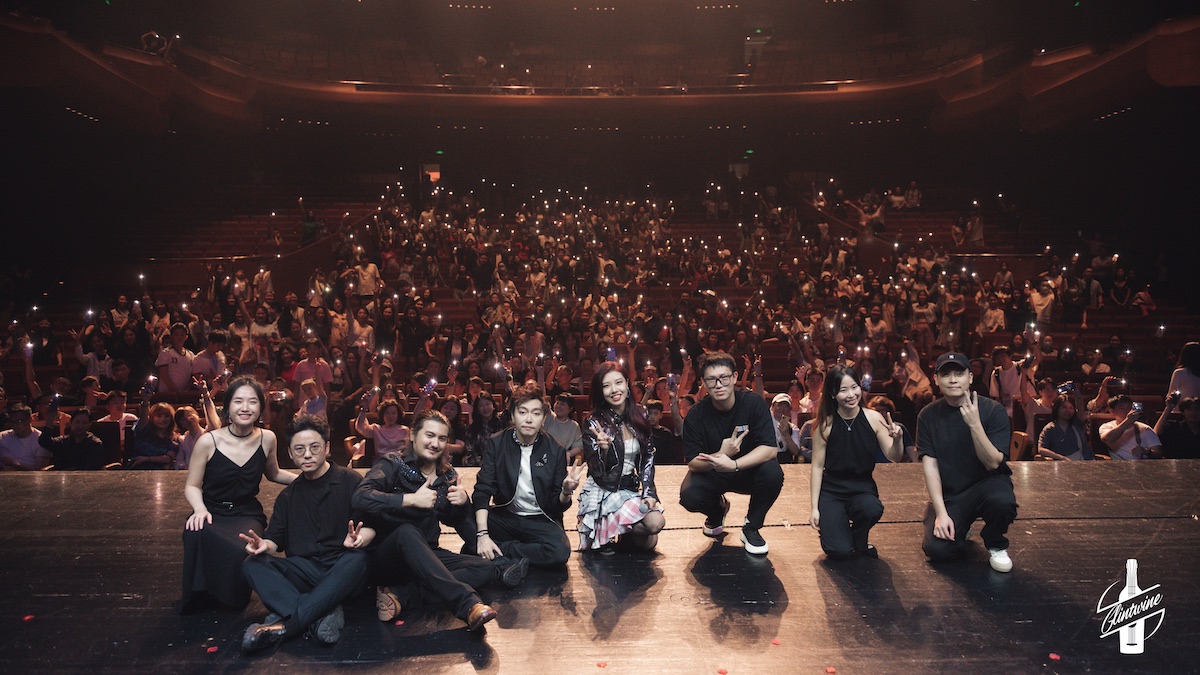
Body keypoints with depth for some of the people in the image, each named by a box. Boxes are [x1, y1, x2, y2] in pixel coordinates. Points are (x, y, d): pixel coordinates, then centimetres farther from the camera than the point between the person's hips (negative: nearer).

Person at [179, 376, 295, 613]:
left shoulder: (267, 439, 1)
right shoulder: (209, 441, -7)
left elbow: (274, 474, 21)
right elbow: (192, 486, 2)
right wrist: (200, 509, -19)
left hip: (248, 515, 1)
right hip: (211, 513, -1)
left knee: (240, 551, -35)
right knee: (197, 534, -39)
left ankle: (230, 597, 1)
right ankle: (200, 595, -9)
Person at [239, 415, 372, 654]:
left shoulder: (350, 480, 4)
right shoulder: (288, 495, 19)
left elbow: (371, 525, -6)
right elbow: (276, 539, 11)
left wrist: (358, 539, -29)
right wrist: (265, 544, -13)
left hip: (341, 571, -4)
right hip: (303, 572, 4)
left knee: (357, 560, -36)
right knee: (252, 564, -19)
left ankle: (286, 624, -41)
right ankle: (322, 614, -38)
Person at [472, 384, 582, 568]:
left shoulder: (555, 450, -2)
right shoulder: (496, 444, -2)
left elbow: (557, 504, 0)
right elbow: (482, 491, -11)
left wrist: (566, 492, -25)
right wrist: (482, 534, -25)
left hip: (540, 520, 0)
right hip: (504, 516, 0)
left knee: (560, 551, -31)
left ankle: (500, 550, -13)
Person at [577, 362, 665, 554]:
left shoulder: (640, 415, 2)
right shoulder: (595, 423, -12)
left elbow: (648, 457, 9)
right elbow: (598, 473, -14)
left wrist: (648, 492, -2)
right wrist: (603, 449, -34)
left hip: (632, 489, 5)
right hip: (603, 493, -5)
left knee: (648, 542, -11)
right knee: (655, 523, -24)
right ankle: (602, 535, 1)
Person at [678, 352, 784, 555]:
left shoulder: (753, 403, -18)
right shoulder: (696, 416, -15)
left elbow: (769, 449, -25)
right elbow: (693, 462, -16)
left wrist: (733, 464, -40)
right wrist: (720, 455, -37)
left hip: (748, 472, -1)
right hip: (711, 475, 1)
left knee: (773, 474, -33)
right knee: (688, 496, -29)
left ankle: (751, 528, -5)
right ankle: (717, 510, 12)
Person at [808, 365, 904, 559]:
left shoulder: (873, 419, -6)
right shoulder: (825, 425, -10)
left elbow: (894, 457, -6)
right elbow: (818, 466, -5)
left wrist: (897, 440, -29)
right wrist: (815, 508, -6)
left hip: (863, 487, 1)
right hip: (831, 490, -1)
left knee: (872, 509, -35)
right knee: (839, 550, -18)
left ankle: (860, 541, 2)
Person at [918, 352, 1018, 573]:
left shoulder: (993, 410, -11)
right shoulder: (928, 415, -5)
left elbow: (993, 463, -17)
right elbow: (930, 465, -7)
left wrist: (975, 424, -30)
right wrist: (941, 512, -15)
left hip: (987, 482, -1)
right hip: (948, 494, 2)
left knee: (1002, 501, -37)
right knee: (937, 550, -19)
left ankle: (996, 545, -2)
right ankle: (960, 527, 18)